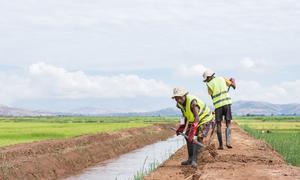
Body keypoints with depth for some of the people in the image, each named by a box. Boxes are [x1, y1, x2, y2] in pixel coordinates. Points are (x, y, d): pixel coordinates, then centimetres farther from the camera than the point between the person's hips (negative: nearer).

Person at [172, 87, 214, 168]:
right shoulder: (180, 103, -9)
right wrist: (183, 126, 2)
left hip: (205, 119, -9)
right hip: (194, 120, 9)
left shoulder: (192, 102, -37)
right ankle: (190, 159, 15)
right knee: (188, 137, 6)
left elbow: (197, 117, -45)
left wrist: (193, 130, -54)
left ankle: (194, 160, -23)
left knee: (199, 138, -22)